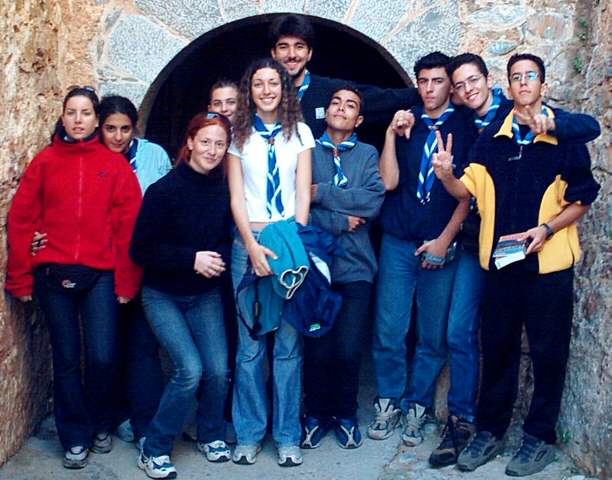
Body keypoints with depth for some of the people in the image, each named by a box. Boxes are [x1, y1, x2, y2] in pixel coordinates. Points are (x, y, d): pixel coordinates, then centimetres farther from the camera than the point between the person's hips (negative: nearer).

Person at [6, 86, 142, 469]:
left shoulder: (115, 164, 3)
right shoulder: (44, 162, 5)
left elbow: (129, 224, -1)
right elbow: (21, 220, 4)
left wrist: (126, 282, -4)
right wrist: (20, 278, 1)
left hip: (100, 275, -1)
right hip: (52, 276, 1)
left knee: (103, 358, -4)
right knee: (67, 359, 7)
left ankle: (100, 424, 24)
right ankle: (75, 438, 24)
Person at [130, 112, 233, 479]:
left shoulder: (224, 190, -4)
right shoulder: (164, 190, -15)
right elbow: (141, 249, -15)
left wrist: (219, 257, -15)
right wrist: (192, 258, -23)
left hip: (206, 295, 4)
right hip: (163, 295, -4)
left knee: (218, 370, -4)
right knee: (190, 369, -15)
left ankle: (211, 436, 24)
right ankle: (154, 450, 4)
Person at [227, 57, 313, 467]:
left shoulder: (299, 133, 10)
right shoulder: (239, 135, 9)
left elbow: (303, 192, 4)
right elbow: (236, 196, 3)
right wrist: (252, 245, -10)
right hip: (248, 242, 0)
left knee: (288, 343, -1)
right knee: (250, 343, 0)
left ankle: (287, 436, 9)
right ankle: (249, 434, 11)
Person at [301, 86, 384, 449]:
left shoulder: (368, 155, 11)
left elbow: (374, 201, -7)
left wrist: (321, 193, -9)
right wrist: (340, 221, -10)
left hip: (355, 265, 1)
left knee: (350, 350, -1)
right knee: (317, 348, 1)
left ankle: (346, 415, 21)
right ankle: (316, 415, 22)